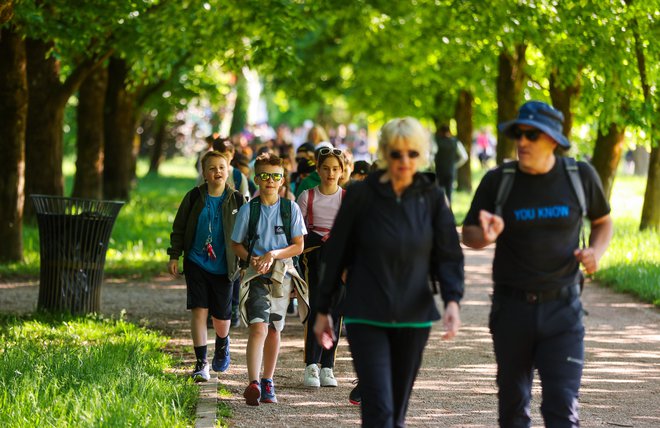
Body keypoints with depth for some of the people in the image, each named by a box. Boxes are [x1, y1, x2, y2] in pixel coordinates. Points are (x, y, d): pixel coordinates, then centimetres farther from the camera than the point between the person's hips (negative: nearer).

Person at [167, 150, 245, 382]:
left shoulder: (236, 200, -1)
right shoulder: (194, 197, -2)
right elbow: (179, 228, 6)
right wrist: (174, 256, 1)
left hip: (223, 267, 0)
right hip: (196, 263, 0)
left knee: (221, 316, 6)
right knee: (199, 310, -9)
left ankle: (222, 344, 40)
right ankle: (201, 363, -3)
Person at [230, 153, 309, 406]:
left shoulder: (291, 209, 2)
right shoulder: (248, 210, 0)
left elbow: (298, 246, 1)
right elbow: (236, 244, 8)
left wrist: (272, 255, -14)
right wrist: (251, 258, -11)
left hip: (282, 274, 2)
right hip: (256, 275, -2)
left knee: (274, 329, 12)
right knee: (258, 327, -18)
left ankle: (267, 382, 26)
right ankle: (253, 383, -29)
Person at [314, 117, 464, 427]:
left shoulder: (432, 198, 1)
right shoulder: (360, 195, -5)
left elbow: (448, 256, 1)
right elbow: (335, 254, 2)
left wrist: (452, 300, -17)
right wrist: (323, 310, 5)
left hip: (414, 318, 3)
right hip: (365, 317, -3)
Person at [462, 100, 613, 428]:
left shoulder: (581, 176, -1)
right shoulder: (498, 181, -4)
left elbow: (603, 221, 17)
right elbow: (468, 235, 4)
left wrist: (596, 251, -5)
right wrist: (487, 236, -20)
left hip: (562, 307, -1)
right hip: (513, 306, 1)